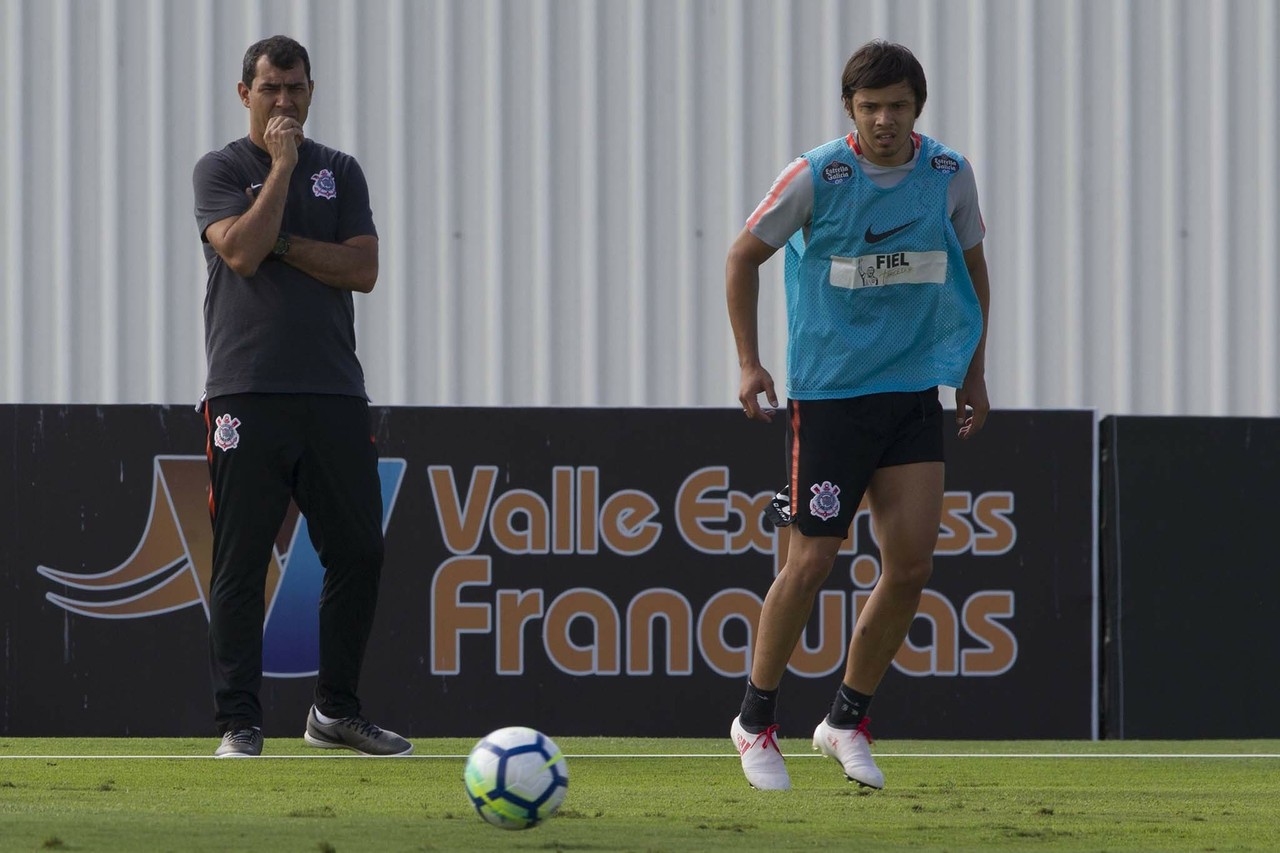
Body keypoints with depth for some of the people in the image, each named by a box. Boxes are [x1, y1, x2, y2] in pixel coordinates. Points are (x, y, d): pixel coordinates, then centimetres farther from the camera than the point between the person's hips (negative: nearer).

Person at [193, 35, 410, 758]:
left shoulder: (340, 172, 15)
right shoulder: (221, 170, 5)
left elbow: (363, 269, 2)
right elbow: (242, 251, -13)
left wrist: (279, 242, -6)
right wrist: (282, 166, -7)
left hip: (335, 392, 4)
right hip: (249, 393, -3)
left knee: (359, 551, 2)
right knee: (242, 562, -5)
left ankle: (337, 711, 14)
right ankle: (239, 721, -2)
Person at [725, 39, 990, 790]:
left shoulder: (948, 175, 0)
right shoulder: (818, 177, -11)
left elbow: (972, 267, 16)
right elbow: (745, 256, 1)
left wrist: (974, 375, 14)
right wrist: (749, 363, -4)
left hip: (916, 392, 4)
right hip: (828, 392, -3)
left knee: (912, 565, -5)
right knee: (812, 562, -5)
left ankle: (848, 721, 13)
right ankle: (757, 721, 13)